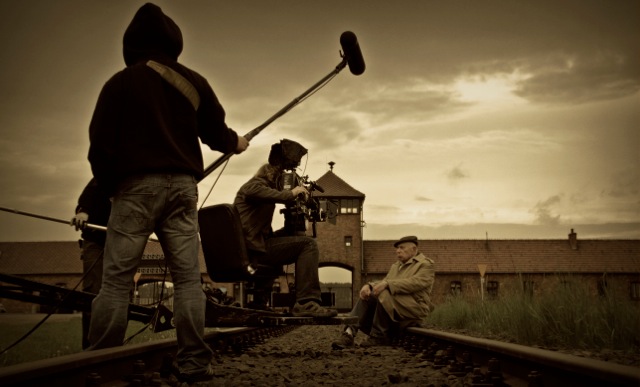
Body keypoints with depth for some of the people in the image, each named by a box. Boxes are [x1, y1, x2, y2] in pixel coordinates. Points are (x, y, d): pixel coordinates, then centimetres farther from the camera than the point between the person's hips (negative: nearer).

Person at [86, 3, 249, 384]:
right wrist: (236, 142, 37)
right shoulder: (194, 82, 11)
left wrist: (110, 185, 13)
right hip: (182, 186, 3)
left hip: (136, 185, -2)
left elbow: (101, 141, -1)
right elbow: (216, 133, 15)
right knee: (187, 276, 3)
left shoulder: (121, 82, 3)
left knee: (117, 277, -1)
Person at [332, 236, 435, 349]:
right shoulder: (396, 266, 24)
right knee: (367, 296, -14)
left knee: (383, 294, -30)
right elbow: (384, 283, 13)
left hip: (415, 308, -7)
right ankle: (349, 332, -27)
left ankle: (379, 337, -23)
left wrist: (387, 284, -26)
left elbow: (415, 283, -18)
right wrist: (369, 285, -10)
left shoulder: (425, 264, 0)